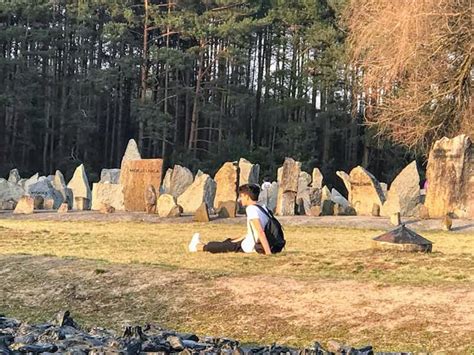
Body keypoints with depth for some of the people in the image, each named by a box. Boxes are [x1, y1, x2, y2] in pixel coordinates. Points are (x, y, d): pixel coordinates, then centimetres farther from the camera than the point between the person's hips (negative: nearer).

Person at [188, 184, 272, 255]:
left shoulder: (251, 209, -20)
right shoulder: (262, 208, 7)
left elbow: (260, 232, -29)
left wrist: (268, 252, -33)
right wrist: (237, 240, 20)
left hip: (248, 247, -8)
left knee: (222, 246, 13)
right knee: (229, 241, 28)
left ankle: (198, 247, 36)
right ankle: (203, 245, 46)